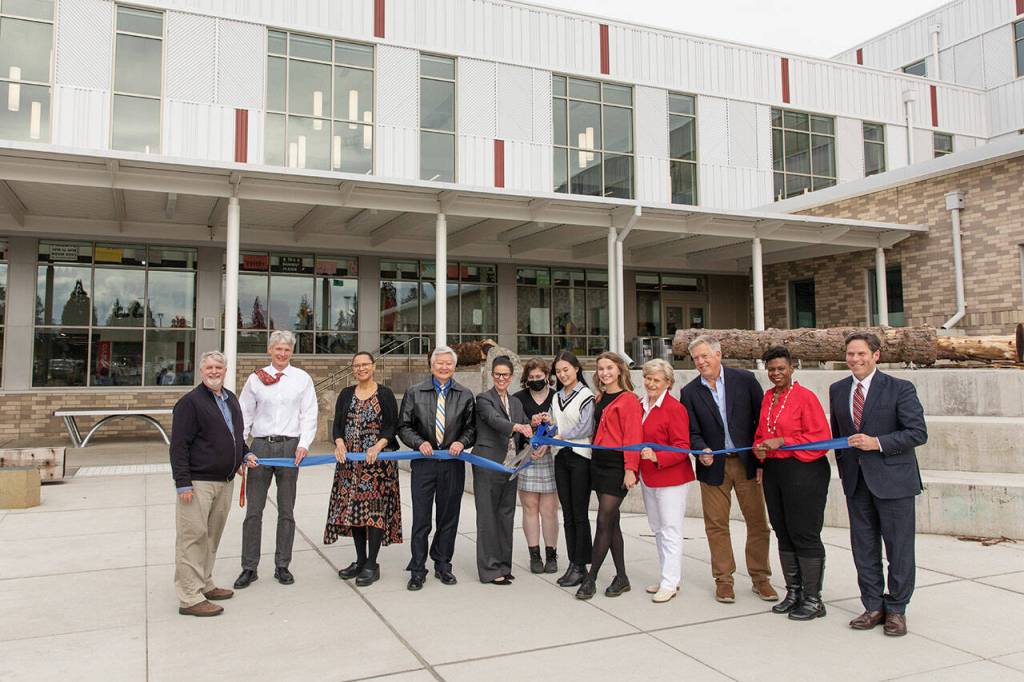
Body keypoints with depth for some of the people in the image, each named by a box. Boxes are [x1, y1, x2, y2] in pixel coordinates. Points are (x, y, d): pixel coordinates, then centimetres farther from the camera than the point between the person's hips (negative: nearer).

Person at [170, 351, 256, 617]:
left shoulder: (231, 399, 16)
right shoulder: (190, 402, -9)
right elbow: (179, 445, -13)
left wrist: (244, 454, 12)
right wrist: (183, 483, -19)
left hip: (225, 482, 8)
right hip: (198, 482, -8)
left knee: (212, 536, 16)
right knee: (192, 537, -4)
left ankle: (204, 585, 28)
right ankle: (190, 598, 1)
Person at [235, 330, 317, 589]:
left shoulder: (302, 379, 4)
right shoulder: (256, 379, 5)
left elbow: (309, 415, 1)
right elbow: (244, 415, 5)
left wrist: (303, 444, -11)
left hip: (290, 446, 0)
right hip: (261, 445, 0)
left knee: (286, 511, 8)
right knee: (253, 510, 3)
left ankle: (282, 566, 19)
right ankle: (249, 567, 13)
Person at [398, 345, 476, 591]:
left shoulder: (465, 395, 7)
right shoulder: (415, 393, 4)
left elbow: (471, 427, 9)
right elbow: (404, 426, 4)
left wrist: (462, 442, -9)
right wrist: (419, 443, -11)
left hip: (453, 463, 1)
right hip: (424, 462, -1)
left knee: (449, 517, 10)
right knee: (420, 518, 0)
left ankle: (443, 565, 24)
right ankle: (417, 570, 11)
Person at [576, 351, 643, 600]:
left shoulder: (629, 400, -8)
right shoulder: (600, 399, 15)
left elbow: (633, 436, -13)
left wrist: (630, 469, -19)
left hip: (617, 466, -8)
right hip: (599, 463, 8)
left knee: (604, 521, -6)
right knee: (611, 522, 11)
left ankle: (591, 578, 1)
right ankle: (621, 578, 20)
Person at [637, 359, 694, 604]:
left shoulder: (674, 408, -15)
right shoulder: (640, 405, 8)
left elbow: (682, 448, -17)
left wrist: (657, 457, -29)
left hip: (671, 478, -8)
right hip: (648, 478, 8)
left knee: (670, 530, -2)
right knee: (657, 529, 16)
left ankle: (670, 584, 5)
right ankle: (669, 577, 27)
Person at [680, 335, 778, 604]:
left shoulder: (745, 379, -2)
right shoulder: (690, 392, 1)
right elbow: (692, 432, 1)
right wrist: (702, 450, -20)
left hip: (747, 463, 0)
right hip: (713, 466, 1)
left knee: (758, 523, 5)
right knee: (716, 525, 5)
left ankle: (760, 578, 20)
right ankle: (723, 580, 19)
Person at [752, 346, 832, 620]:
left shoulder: (805, 397, -10)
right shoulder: (767, 397, 11)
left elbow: (821, 438, -15)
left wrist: (782, 441, -18)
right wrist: (760, 448, -1)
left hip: (804, 472, -7)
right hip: (773, 471, 7)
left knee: (805, 535, -2)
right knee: (784, 534, 14)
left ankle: (813, 600, 9)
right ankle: (793, 593, 27)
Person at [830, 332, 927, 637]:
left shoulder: (900, 389, -8)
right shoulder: (837, 390, 8)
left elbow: (918, 432, -12)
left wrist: (877, 443, -21)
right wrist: (844, 467, 11)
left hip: (893, 478, -5)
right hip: (856, 481, 5)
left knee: (899, 548, 4)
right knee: (863, 548, 11)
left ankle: (896, 609, 19)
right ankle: (873, 606, 23)